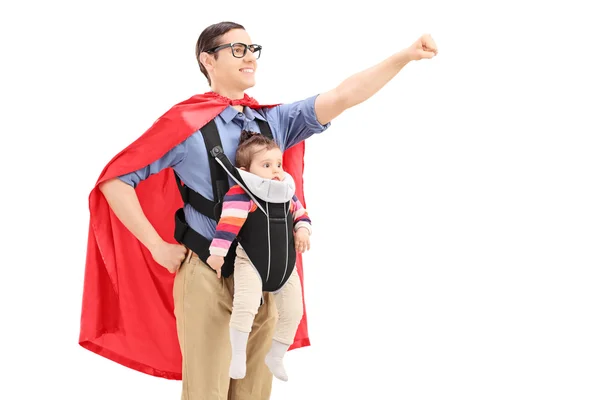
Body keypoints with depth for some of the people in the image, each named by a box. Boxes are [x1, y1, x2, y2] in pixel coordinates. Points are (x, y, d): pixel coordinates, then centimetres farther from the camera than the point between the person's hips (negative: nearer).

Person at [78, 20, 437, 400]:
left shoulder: (275, 121, 6)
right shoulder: (186, 122, -8)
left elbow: (341, 97, -3)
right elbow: (115, 179, -8)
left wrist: (404, 56, -13)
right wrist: (158, 247, -9)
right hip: (208, 277, -5)